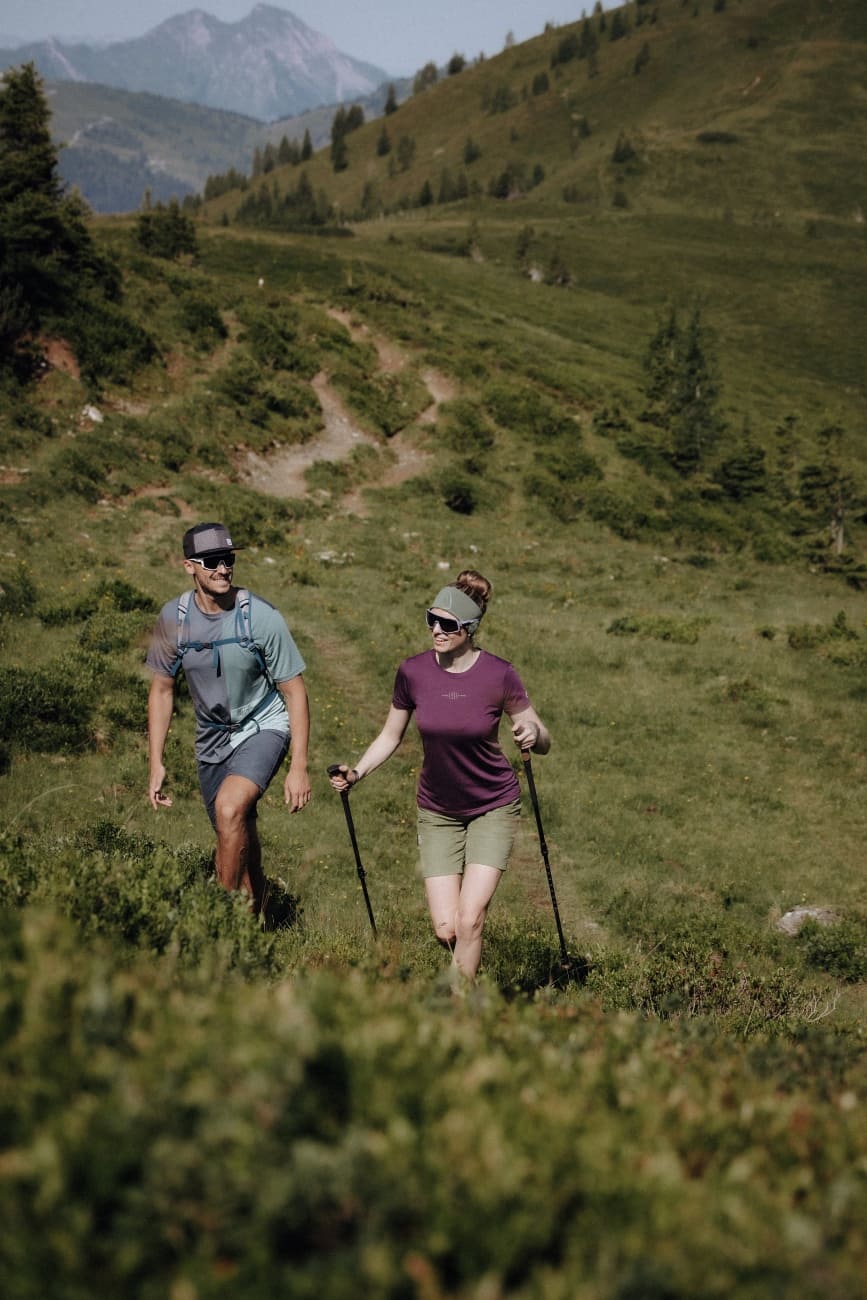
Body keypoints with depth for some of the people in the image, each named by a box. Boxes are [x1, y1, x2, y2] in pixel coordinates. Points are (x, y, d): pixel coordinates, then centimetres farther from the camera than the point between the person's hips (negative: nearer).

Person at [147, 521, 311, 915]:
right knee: (238, 840, 11)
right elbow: (161, 691, 4)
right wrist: (156, 762, 0)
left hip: (263, 727, -4)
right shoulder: (173, 619, -8)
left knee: (230, 806, -29)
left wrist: (298, 767, -16)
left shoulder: (261, 617, -19)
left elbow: (294, 692, -13)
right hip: (212, 736, 4)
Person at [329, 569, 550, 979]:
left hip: (493, 807, -2)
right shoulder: (412, 672, -10)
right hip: (437, 811, 2)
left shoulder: (499, 675, -16)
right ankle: (469, 981, 31)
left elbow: (543, 742, -8)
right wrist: (357, 772, -12)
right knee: (445, 929, -2)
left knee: (470, 919, -14)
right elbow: (390, 736, 4)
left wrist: (532, 734, -31)